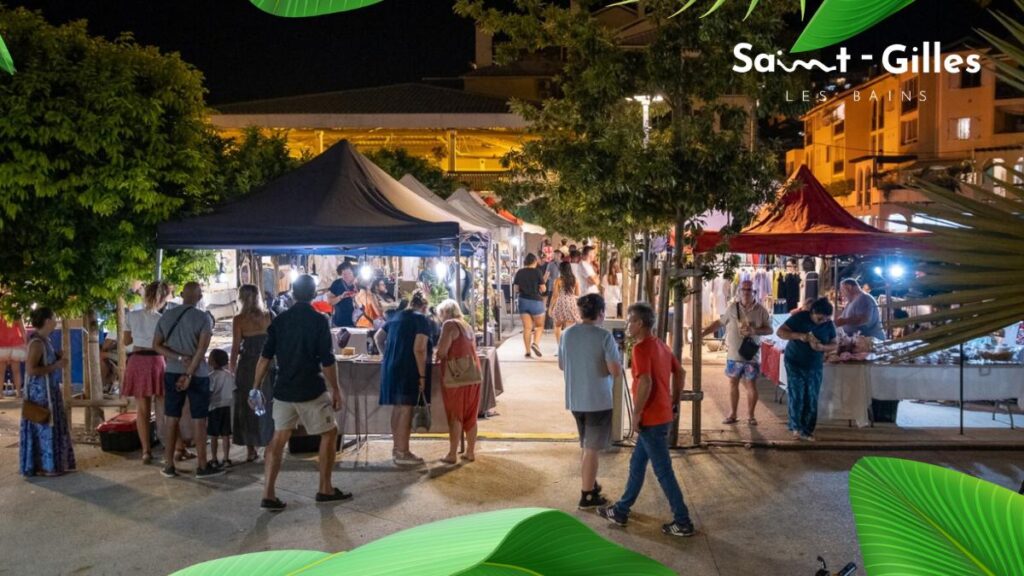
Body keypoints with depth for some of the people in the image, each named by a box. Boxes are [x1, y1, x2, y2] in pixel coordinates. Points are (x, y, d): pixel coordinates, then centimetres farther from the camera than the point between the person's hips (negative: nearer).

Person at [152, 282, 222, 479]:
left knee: (172, 419, 10)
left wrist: (179, 358, -7)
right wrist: (189, 374, -15)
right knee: (199, 420, 2)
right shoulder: (203, 318, -8)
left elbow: (156, 345, 1)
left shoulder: (166, 316, 5)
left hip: (172, 373, 4)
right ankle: (202, 466, 7)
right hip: (198, 374, -4)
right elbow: (202, 349, -16)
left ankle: (169, 465, 14)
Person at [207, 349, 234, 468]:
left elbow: (208, 394, -13)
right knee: (225, 435, 7)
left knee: (213, 436, 5)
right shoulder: (230, 375, 3)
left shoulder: (212, 376, -14)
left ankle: (214, 459, 10)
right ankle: (226, 459, 10)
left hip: (214, 408, -4)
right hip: (227, 407, 4)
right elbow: (233, 392, 7)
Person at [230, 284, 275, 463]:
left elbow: (236, 347, -7)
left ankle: (251, 450, 10)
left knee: (247, 407, 8)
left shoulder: (239, 320, -7)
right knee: (267, 406, 13)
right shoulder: (269, 316, 0)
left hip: (247, 366, -2)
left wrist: (232, 368, 2)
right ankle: (270, 445, 15)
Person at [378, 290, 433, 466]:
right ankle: (402, 453, -2)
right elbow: (419, 349, -17)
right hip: (408, 370, -8)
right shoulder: (422, 320, -7)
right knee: (406, 410, -4)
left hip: (391, 367, 8)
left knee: (397, 408, 14)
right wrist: (422, 375, -14)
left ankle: (397, 447, 23)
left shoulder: (396, 317, 16)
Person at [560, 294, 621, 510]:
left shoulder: (567, 334, 2)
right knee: (592, 448, 4)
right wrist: (618, 363, 4)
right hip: (598, 400, -6)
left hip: (574, 400, 6)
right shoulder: (604, 336, -15)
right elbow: (616, 371, -17)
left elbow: (562, 366, 13)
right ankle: (587, 496, 12)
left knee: (588, 446, 22)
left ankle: (590, 485, 35)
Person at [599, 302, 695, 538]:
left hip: (651, 419, -10)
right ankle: (621, 511, 28)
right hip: (661, 415, 10)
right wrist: (674, 402, 21)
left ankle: (683, 522, 7)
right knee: (637, 463, 18)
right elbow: (680, 373, 18)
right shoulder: (660, 345, 11)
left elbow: (645, 382, -30)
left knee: (663, 471, -1)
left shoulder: (641, 348, -19)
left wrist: (636, 414, -21)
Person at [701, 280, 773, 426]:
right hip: (734, 354, 2)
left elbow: (769, 329, 0)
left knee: (751, 385, 3)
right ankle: (732, 414, 19)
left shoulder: (761, 310, -4)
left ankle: (750, 415, 16)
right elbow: (719, 323, 6)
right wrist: (702, 333, 2)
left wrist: (755, 331, -19)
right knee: (733, 383, 9)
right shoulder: (732, 307, -1)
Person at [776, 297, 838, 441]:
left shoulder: (829, 325, -2)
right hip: (795, 363, -3)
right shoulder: (799, 317, -13)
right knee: (796, 396, -5)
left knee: (812, 401, 3)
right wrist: (799, 336, -30)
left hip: (815, 366, 3)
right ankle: (796, 426, 13)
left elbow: (834, 345, 3)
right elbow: (780, 332, -14)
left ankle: (807, 430, 14)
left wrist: (822, 347, -19)